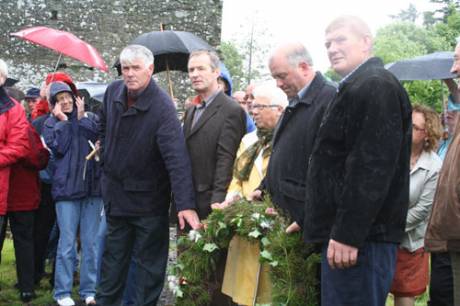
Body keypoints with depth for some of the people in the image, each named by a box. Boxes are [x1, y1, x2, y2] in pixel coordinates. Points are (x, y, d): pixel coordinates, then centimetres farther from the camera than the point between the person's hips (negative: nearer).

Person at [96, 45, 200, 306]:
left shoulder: (162, 107, -24)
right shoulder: (113, 92, -4)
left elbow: (177, 157, -32)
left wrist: (186, 204, -40)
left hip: (148, 197, -6)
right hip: (115, 193, 6)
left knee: (149, 261, 7)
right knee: (113, 256, 20)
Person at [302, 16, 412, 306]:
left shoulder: (376, 86, -13)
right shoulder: (356, 88, 20)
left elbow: (372, 166, -22)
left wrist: (348, 233, -23)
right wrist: (311, 220, 24)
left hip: (359, 234, -10)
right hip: (347, 230, 10)